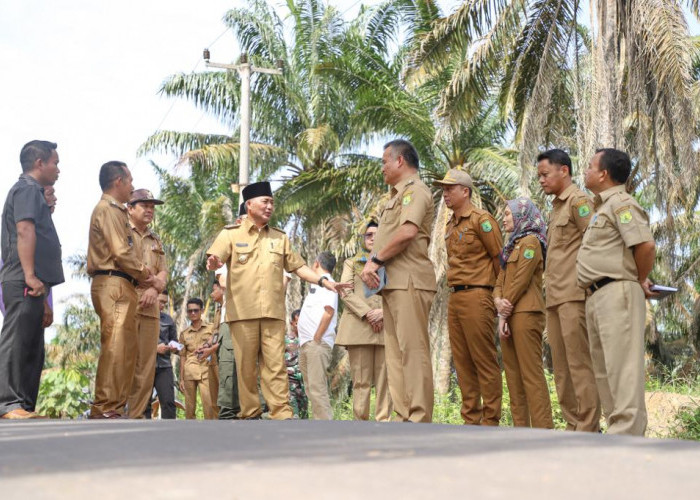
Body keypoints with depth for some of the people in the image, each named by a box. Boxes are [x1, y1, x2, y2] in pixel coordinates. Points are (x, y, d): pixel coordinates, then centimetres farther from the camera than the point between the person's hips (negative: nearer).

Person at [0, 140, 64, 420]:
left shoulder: (34, 193, 28)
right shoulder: (27, 189, -2)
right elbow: (24, 232, -17)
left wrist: (44, 301, 26)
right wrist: (30, 276, -25)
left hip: (33, 287, 10)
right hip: (23, 284, -10)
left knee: (32, 350, 8)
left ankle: (25, 407, 10)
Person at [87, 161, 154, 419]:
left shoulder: (115, 211, 24)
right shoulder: (108, 210, -7)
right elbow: (121, 252, -16)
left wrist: (142, 274, 6)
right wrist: (143, 274, -4)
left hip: (122, 286, 10)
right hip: (114, 284, -10)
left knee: (126, 348, 10)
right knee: (115, 348, -13)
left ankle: (116, 405, 12)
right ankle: (105, 408, -14)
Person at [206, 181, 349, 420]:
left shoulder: (280, 237, 19)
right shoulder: (231, 233, 8)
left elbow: (297, 266, 19)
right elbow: (214, 258, -4)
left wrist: (325, 281, 6)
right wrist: (214, 263, -29)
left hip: (273, 311, 2)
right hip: (242, 311, -2)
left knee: (275, 365, -3)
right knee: (246, 365, 1)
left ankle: (281, 414, -5)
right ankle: (250, 414, 8)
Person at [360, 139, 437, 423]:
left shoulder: (414, 190, -5)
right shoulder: (398, 195, 26)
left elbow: (408, 231, -21)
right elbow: (385, 238, 22)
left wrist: (377, 260, -12)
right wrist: (371, 265, 3)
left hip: (409, 281, -10)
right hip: (392, 283, 10)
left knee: (413, 350, -11)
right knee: (395, 354, 8)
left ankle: (420, 419, -11)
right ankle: (405, 417, 11)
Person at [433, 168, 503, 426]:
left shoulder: (481, 219, -5)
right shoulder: (450, 226, 19)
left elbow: (500, 258, -5)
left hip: (476, 296, -8)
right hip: (454, 298, 9)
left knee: (485, 361, -6)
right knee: (462, 363, 8)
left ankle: (490, 419, -3)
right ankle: (471, 419, 13)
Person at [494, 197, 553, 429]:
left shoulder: (531, 241, -4)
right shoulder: (512, 246, 23)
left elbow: (521, 281, -13)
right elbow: (500, 281, 15)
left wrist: (504, 314, -11)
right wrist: (499, 301, -5)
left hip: (525, 314, -9)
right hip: (509, 316, 9)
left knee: (531, 374, -12)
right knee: (513, 375, 7)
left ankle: (543, 429, -12)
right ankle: (521, 426, 10)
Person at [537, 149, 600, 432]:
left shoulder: (578, 201, -3)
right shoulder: (556, 207, 23)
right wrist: (549, 287, 17)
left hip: (574, 295, -9)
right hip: (555, 297, 9)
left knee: (580, 363, -8)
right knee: (561, 367, 9)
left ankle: (588, 428, -5)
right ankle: (573, 425, 13)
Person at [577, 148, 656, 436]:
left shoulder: (621, 203, -9)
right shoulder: (602, 207, 22)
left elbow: (646, 245, -21)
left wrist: (640, 281, -7)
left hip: (617, 293, -11)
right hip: (597, 297, 11)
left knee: (622, 369, -12)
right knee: (604, 370, 13)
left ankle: (626, 434, -12)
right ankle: (618, 428, 19)